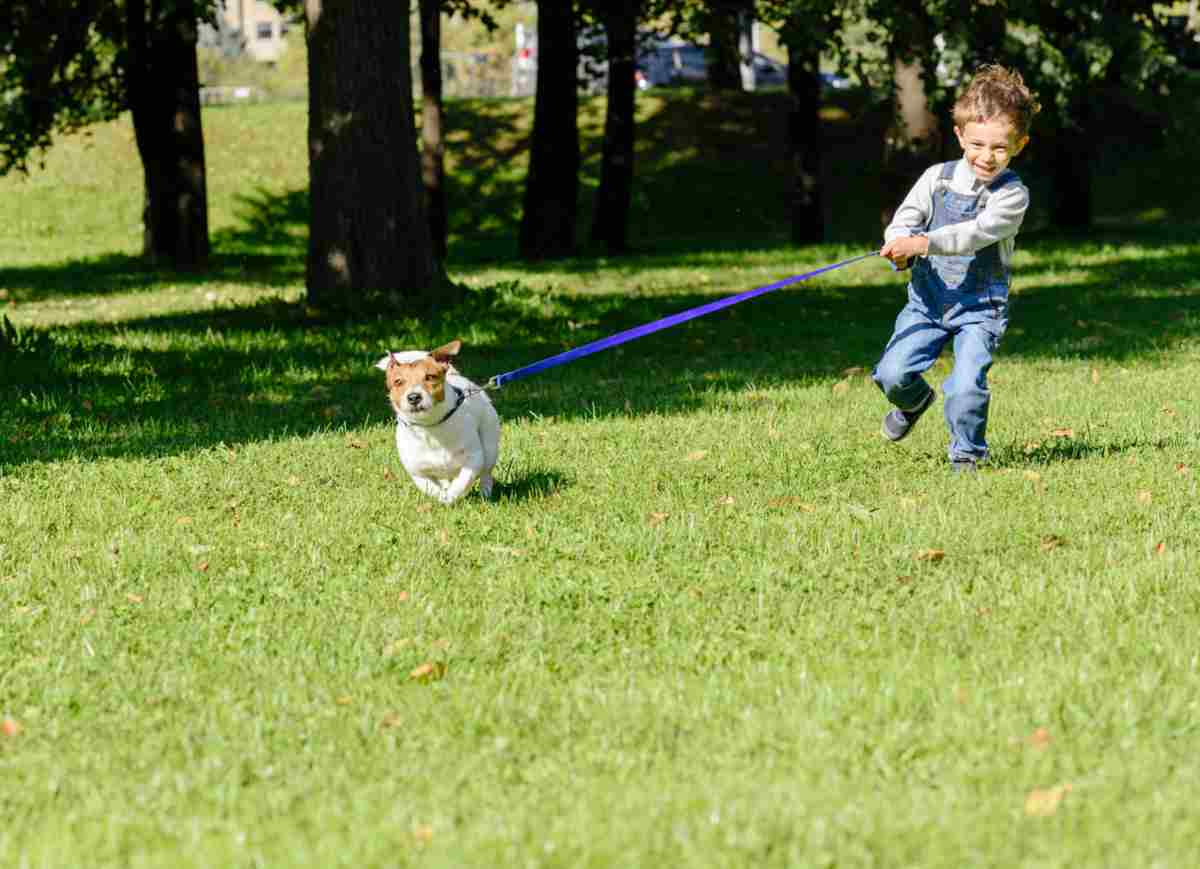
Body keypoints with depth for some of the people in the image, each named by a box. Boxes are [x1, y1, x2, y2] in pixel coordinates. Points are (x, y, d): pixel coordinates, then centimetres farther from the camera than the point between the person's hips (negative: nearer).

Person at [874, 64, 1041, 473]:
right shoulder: (937, 178, 2)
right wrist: (900, 246, -26)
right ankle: (915, 400, 29)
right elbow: (903, 221, -2)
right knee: (892, 371, -7)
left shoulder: (1012, 195, -10)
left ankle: (966, 453, 8)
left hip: (979, 306, -3)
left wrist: (923, 243, -36)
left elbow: (976, 233, -24)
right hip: (928, 297, 3)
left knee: (967, 386, -17)